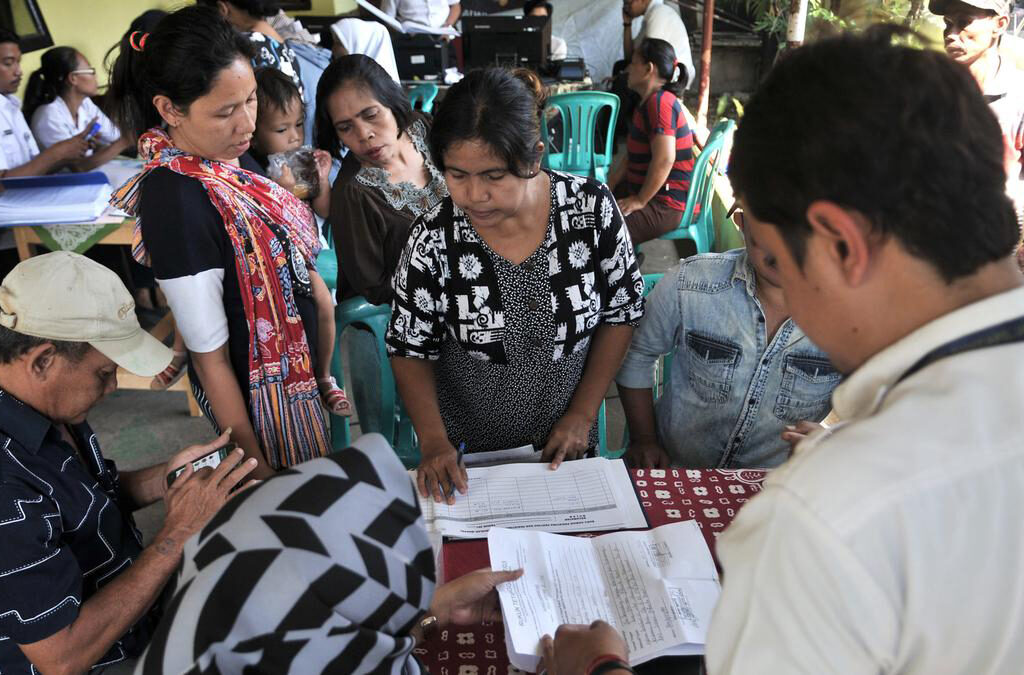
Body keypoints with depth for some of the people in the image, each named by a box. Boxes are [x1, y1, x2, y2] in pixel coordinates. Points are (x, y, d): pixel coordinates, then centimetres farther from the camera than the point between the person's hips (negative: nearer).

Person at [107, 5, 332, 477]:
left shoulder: (231, 156, -4)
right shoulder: (174, 201, -27)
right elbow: (209, 358, -22)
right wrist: (255, 465, -15)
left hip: (307, 372, 7)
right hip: (260, 399, -7)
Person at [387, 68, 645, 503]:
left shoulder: (592, 209, -18)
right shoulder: (434, 238, -21)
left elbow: (621, 313, -6)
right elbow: (411, 350, -9)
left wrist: (583, 414, -10)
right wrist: (433, 440, -22)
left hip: (563, 442, 1)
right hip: (465, 449, -1)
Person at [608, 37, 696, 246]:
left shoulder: (660, 103, -17)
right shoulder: (648, 103, 17)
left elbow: (664, 160, -26)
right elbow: (631, 155, 20)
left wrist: (640, 201, -18)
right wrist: (608, 187, 11)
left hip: (665, 207, -11)